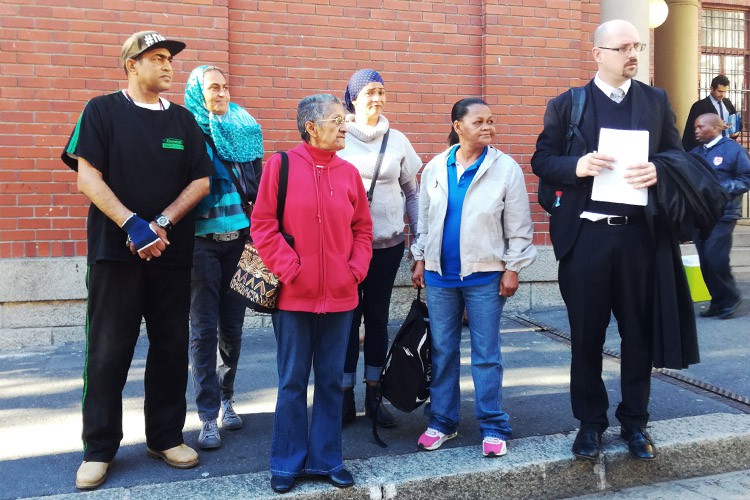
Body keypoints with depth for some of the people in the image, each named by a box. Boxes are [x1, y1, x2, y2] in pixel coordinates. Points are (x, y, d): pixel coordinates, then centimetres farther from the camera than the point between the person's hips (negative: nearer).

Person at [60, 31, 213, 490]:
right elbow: (88, 177, -6)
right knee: (108, 351, 1)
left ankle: (166, 437, 21)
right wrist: (133, 224, -17)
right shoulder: (103, 111, 3)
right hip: (114, 250, -3)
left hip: (172, 251, 3)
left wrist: (161, 224, -8)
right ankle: (99, 449, 14)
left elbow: (201, 181, 5)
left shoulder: (183, 119, 11)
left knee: (171, 347, 7)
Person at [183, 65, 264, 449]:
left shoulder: (242, 131, 11)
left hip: (239, 240, 4)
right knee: (204, 330, -2)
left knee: (232, 327, 8)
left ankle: (226, 399, 26)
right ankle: (209, 416, 6)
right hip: (203, 241, -3)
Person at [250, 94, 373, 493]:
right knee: (292, 382, 7)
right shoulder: (281, 165, -4)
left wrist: (356, 269, -2)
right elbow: (262, 225, -6)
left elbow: (362, 229, 11)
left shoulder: (349, 172, 6)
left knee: (331, 381, 12)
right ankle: (287, 463, 23)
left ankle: (326, 459, 26)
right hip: (294, 295, -3)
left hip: (340, 295, 4)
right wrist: (289, 268, -12)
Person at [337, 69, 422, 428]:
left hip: (388, 243, 2)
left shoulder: (397, 140, 6)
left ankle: (374, 396, 21)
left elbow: (412, 193, 10)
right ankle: (346, 396, 16)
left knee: (378, 317, 9)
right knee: (348, 317, 3)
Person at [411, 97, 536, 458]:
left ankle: (492, 428, 15)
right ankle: (442, 421, 25)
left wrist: (512, 268, -6)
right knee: (442, 351, 11)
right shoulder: (435, 168, 5)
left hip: (485, 274, -3)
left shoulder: (506, 168, -4)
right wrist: (420, 260, 9)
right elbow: (424, 218, 11)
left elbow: (518, 226, -3)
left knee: (486, 354, 3)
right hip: (439, 274, 3)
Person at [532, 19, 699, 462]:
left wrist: (658, 170, -14)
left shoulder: (657, 100, 9)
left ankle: (635, 421, 27)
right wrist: (577, 166, -18)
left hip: (641, 234, 2)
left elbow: (680, 156, 8)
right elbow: (541, 160, 1)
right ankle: (591, 421, 23)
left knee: (639, 333, 10)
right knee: (586, 335, 7)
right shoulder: (565, 105, 4)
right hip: (585, 235, -1)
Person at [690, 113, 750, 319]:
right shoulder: (695, 152, 15)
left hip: (722, 215, -6)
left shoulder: (733, 149, -3)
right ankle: (719, 302, 18)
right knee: (706, 261, 6)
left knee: (716, 259, -11)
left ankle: (731, 298, 9)